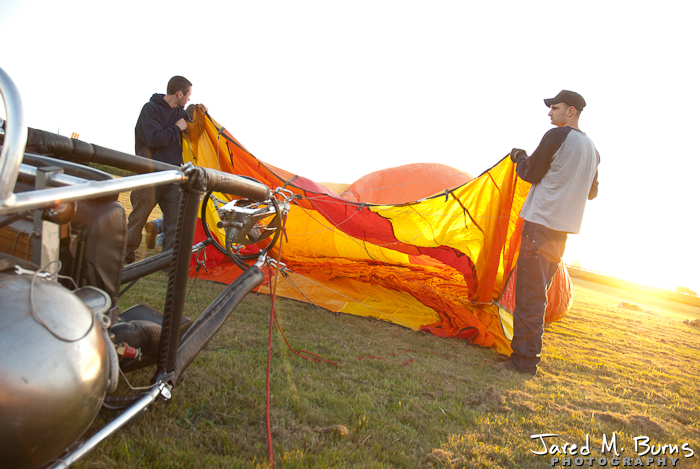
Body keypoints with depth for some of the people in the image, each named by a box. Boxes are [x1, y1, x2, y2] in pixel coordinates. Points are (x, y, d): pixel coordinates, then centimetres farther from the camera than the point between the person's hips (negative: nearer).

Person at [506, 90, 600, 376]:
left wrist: (519, 157, 14)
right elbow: (591, 193, 25)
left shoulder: (557, 136, -9)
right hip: (565, 228, 9)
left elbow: (531, 174, -5)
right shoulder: (592, 150, 17)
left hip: (541, 223, -9)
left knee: (528, 293, -8)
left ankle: (524, 360, -6)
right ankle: (528, 350, 22)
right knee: (539, 292, 15)